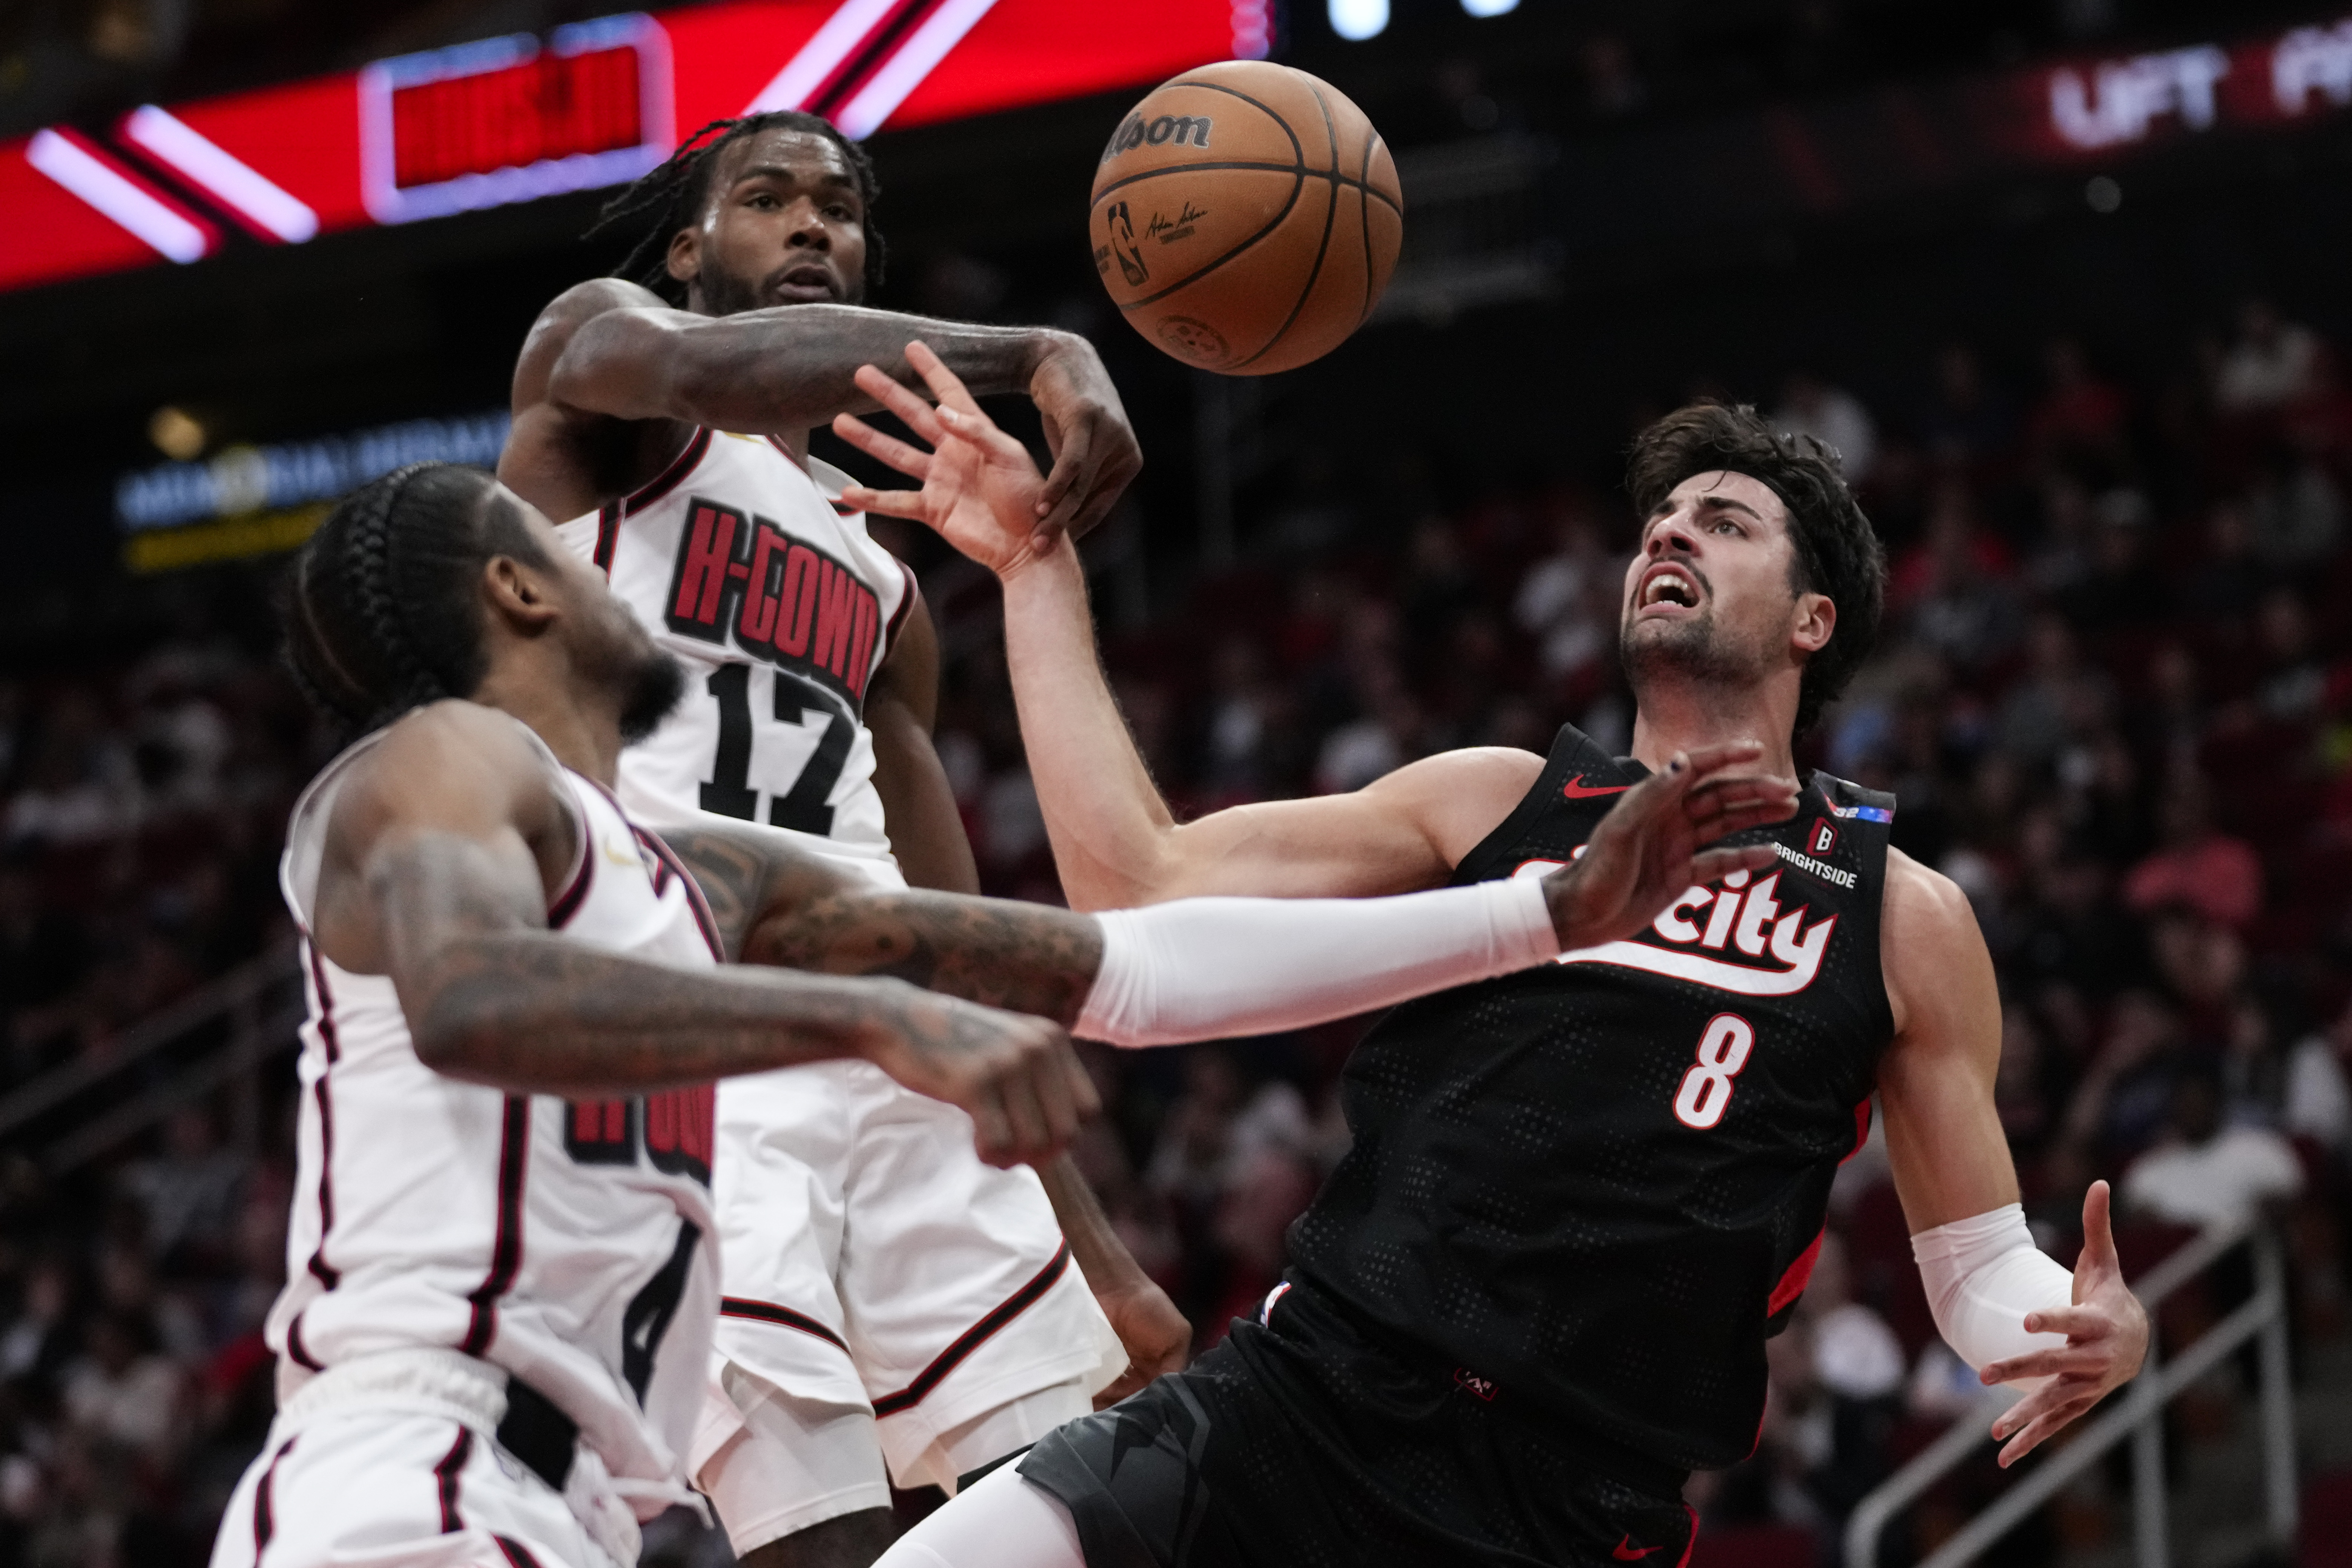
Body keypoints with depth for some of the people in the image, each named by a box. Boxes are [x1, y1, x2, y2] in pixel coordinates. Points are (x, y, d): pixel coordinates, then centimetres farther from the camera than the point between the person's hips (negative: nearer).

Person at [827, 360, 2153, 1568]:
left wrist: (2093, 1328, -9)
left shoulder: (1904, 917, 11)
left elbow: (1982, 1265, 14)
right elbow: (1136, 876, 11)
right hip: (1299, 1405, 2)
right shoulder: (1498, 802, 15)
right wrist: (1039, 567, 11)